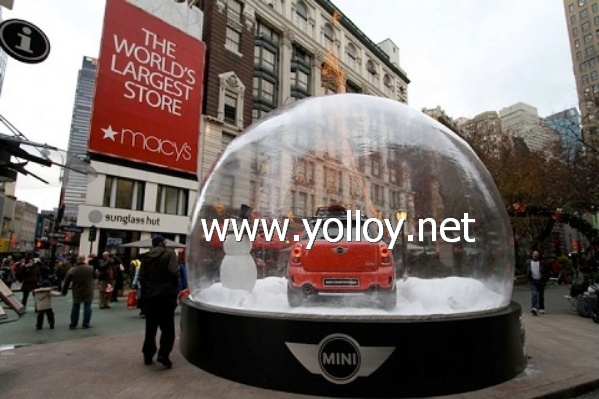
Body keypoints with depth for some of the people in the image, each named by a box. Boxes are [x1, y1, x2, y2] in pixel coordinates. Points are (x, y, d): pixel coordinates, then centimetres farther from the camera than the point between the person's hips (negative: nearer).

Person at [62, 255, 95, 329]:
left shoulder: (71, 270, -6)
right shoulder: (90, 268, -10)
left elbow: (66, 283, 0)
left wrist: (64, 292, 13)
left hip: (76, 293, 2)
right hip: (88, 292, -2)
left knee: (75, 307, 15)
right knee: (87, 307, 6)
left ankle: (73, 324, 21)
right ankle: (85, 324, 8)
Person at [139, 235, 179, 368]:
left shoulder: (146, 256, 8)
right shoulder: (169, 253, -7)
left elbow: (141, 276, 6)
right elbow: (174, 272, -19)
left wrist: (147, 289, 17)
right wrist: (173, 286, -1)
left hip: (149, 295, 5)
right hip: (165, 295, -5)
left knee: (150, 327, 17)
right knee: (167, 327, 3)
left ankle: (148, 355, 23)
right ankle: (163, 354, -8)